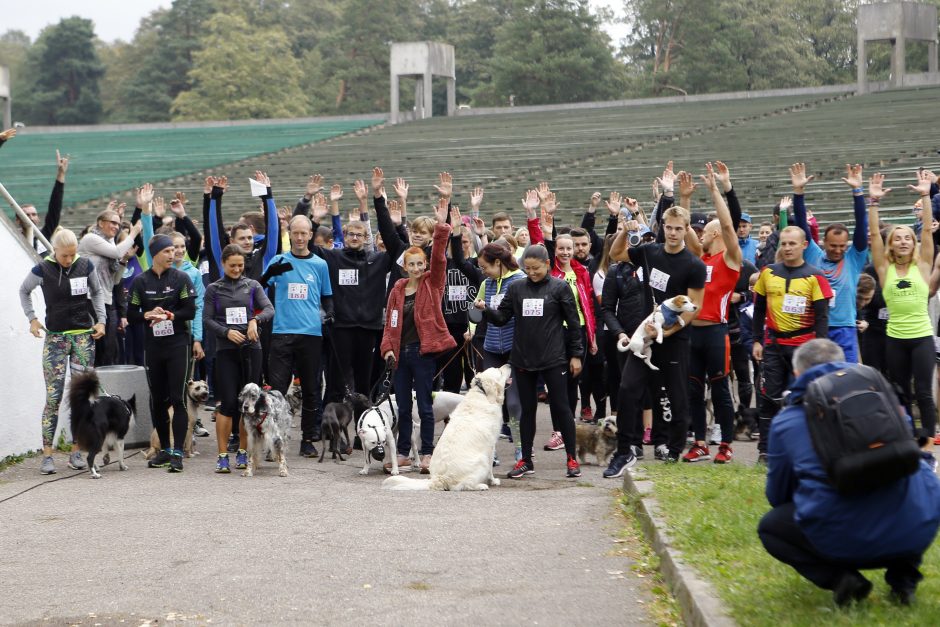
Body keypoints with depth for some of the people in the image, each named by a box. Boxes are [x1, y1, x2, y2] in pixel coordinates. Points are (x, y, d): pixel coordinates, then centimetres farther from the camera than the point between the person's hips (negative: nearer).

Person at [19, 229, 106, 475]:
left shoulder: (85, 266, -1)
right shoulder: (42, 269, -6)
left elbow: (97, 292, 14)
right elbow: (24, 291, 12)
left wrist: (101, 320, 4)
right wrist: (32, 318, 2)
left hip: (84, 335, 2)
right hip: (55, 337, -2)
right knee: (53, 396, -6)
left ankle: (76, 452, 7)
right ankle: (47, 454, -3)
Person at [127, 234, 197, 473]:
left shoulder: (181, 278, 0)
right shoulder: (140, 281, 4)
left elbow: (190, 311, -4)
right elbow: (131, 315, 5)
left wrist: (169, 315, -16)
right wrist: (148, 315, -13)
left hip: (177, 343, -3)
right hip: (152, 345, 3)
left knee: (177, 398, -8)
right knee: (157, 399, 8)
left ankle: (177, 452, -8)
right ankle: (164, 449, 20)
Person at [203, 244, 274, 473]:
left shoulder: (253, 286, 9)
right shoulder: (213, 289, 8)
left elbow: (269, 309, -2)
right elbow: (208, 320, 3)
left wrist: (255, 319, -22)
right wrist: (227, 332, -13)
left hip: (251, 349, 1)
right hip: (226, 350, -1)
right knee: (228, 403, -8)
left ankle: (243, 452, 15)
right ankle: (222, 455, -3)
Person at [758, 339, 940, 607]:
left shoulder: (786, 421, 11)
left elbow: (777, 496, 21)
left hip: (842, 540, -2)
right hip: (916, 532, 3)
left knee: (769, 527, 27)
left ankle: (838, 577, 3)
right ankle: (904, 579, 20)